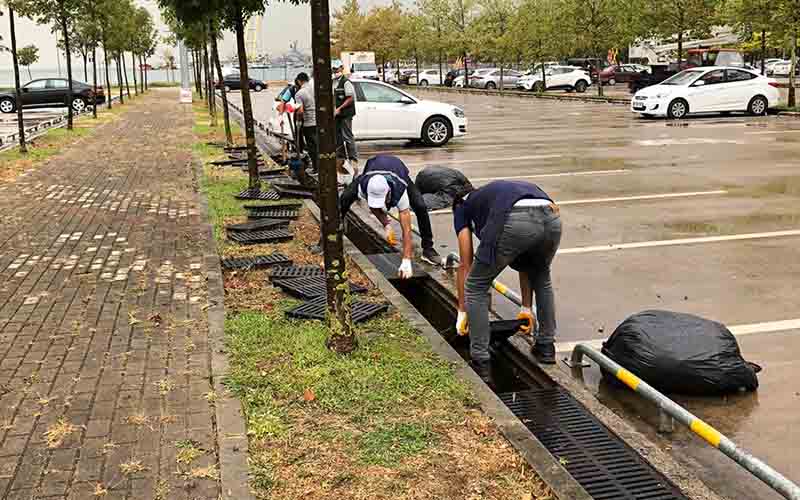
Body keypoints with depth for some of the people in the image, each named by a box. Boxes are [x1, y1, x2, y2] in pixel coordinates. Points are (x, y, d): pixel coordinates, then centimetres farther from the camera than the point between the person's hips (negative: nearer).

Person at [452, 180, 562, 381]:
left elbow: (465, 266, 28)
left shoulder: (463, 205, 32)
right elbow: (525, 264, 45)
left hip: (516, 222, -5)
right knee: (542, 277, 36)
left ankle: (481, 365, 19)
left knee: (476, 287, 17)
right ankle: (546, 347, 40)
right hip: (551, 219, 5)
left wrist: (462, 312, 37)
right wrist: (526, 308, 52)